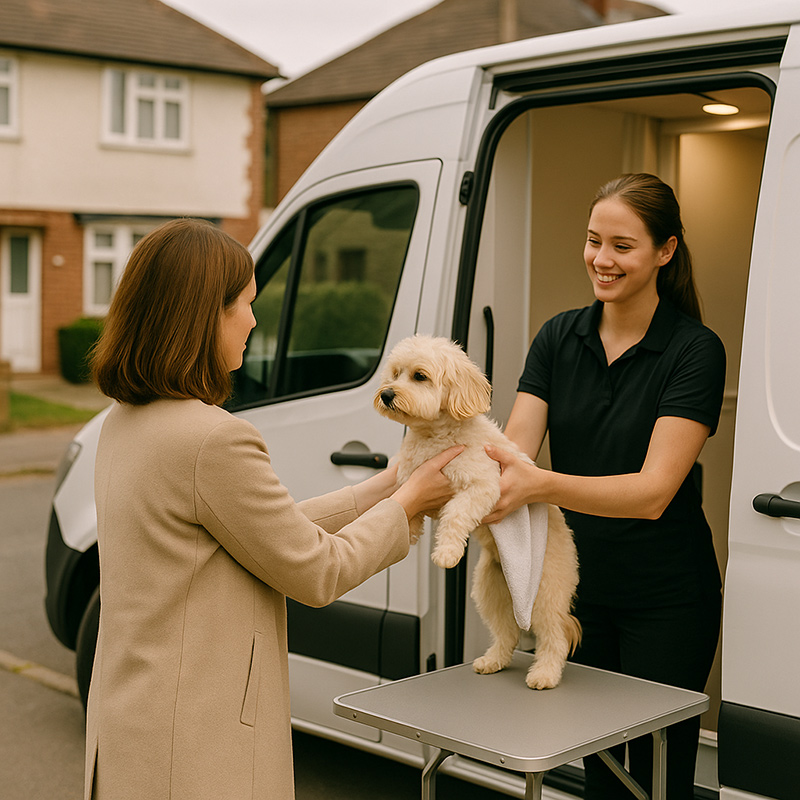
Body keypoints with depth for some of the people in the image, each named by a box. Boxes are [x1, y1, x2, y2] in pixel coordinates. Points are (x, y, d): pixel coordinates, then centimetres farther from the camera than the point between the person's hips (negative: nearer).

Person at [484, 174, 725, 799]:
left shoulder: (695, 351, -15)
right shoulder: (559, 338, 1)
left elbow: (654, 491, -24)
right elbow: (514, 446, -9)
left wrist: (541, 485, -39)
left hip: (666, 601, -4)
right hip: (578, 588, 5)